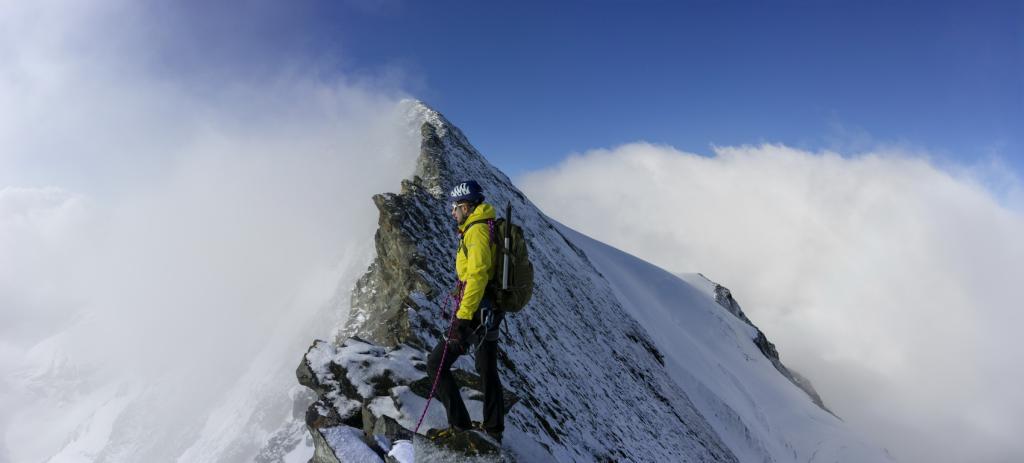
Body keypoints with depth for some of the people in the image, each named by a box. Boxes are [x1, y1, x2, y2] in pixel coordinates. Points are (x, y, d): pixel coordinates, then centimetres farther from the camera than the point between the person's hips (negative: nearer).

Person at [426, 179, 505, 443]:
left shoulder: (477, 231, -15)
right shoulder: (488, 227, 15)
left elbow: (477, 276, -25)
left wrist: (463, 318, -28)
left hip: (476, 313, -10)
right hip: (491, 311, 10)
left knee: (436, 364, -2)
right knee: (488, 370, 18)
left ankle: (460, 425, 0)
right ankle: (494, 430, 30)